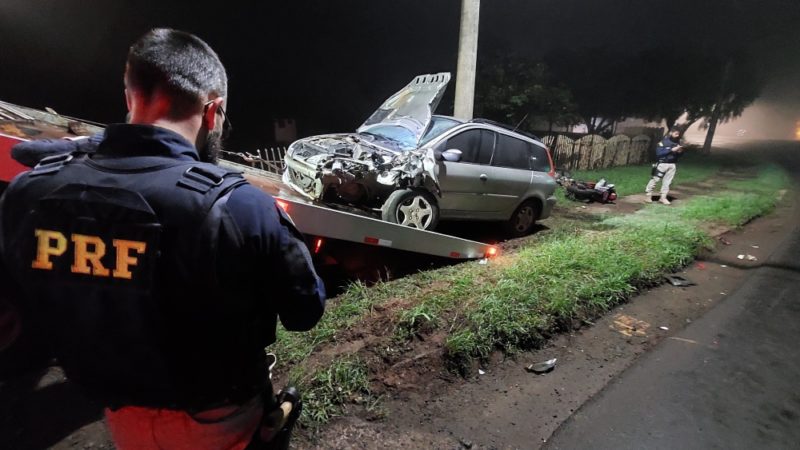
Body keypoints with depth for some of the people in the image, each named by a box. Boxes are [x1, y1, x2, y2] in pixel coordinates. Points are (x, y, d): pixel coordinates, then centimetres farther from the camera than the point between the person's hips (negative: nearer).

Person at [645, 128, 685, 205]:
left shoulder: (677, 142, 7)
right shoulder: (664, 141, -10)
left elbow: (679, 155, 15)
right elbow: (659, 152, -21)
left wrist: (680, 151, -8)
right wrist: (671, 150, -23)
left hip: (672, 165, 5)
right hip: (662, 164, -5)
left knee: (667, 181, 7)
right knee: (655, 179, -1)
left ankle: (663, 197, 15)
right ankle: (648, 195, 10)